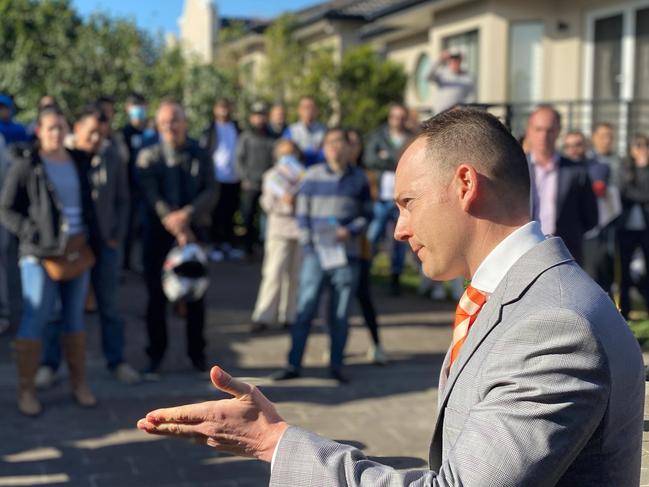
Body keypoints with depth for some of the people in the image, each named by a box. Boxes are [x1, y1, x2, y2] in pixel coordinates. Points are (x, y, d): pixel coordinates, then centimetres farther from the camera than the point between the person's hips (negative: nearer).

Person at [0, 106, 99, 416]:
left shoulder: (78, 164, 10)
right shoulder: (25, 167, -4)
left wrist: (91, 238, 4)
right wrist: (34, 234, -13)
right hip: (40, 254, -5)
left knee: (75, 317, 11)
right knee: (34, 319, -4)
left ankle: (79, 384, 19)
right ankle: (25, 390, 4)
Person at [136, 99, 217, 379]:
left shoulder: (200, 156, 4)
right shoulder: (148, 157, -2)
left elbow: (210, 192, -5)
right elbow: (153, 197, -12)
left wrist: (187, 214, -22)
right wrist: (177, 229, -21)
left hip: (193, 232, 2)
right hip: (158, 234, -1)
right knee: (157, 296, 2)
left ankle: (197, 353, 22)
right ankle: (155, 357, 13)